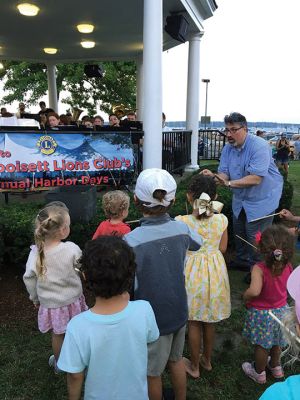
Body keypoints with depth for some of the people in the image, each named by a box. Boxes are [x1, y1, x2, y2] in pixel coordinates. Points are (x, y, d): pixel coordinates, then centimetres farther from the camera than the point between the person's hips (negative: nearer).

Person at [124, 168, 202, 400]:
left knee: (152, 372, 20)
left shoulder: (131, 241, -28)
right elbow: (198, 243, 11)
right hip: (179, 311, 5)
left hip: (152, 319, -5)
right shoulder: (182, 229, -13)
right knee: (176, 360, 29)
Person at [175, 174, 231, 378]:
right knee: (210, 321, 22)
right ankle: (207, 360, 42)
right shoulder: (221, 220, -13)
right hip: (215, 272, 3)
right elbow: (222, 249, -1)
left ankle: (194, 366, 33)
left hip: (193, 274, -3)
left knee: (194, 323, 16)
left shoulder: (182, 222, -21)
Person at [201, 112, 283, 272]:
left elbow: (255, 179, -33)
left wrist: (229, 183, -38)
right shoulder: (228, 148, -3)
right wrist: (213, 176, -31)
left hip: (262, 199, -7)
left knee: (254, 235, -3)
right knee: (238, 231, 19)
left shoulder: (259, 146, -26)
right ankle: (242, 261, 41)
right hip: (240, 198, 7)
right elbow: (224, 173, -8)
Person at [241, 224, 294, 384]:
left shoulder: (259, 269, -34)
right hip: (281, 310, 5)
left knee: (261, 345, 18)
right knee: (276, 341, 29)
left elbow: (254, 291, -46)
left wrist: (245, 297, -23)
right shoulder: (288, 266, -16)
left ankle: (259, 373, 41)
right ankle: (275, 366, 53)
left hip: (262, 314, -5)